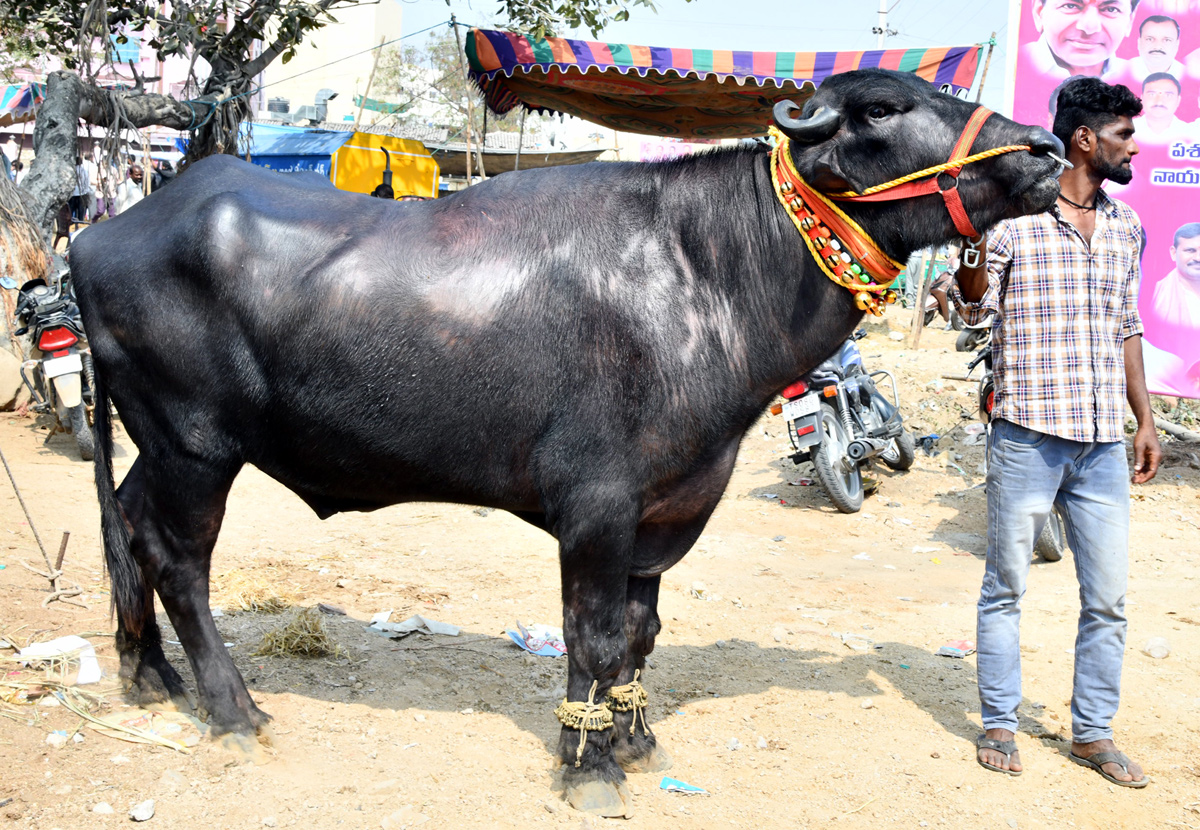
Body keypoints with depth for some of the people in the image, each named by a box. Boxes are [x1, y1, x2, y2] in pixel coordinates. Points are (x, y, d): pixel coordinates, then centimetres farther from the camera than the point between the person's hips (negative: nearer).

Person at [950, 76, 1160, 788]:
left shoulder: (1124, 226, 13)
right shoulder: (1014, 215, -5)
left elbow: (1126, 328, 20)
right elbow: (974, 304, -11)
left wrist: (1146, 421, 18)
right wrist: (974, 238, -28)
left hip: (1104, 443, 5)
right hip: (1027, 437, -5)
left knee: (1109, 597, 8)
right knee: (1006, 588, 6)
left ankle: (1093, 733, 23)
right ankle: (999, 725, 21)